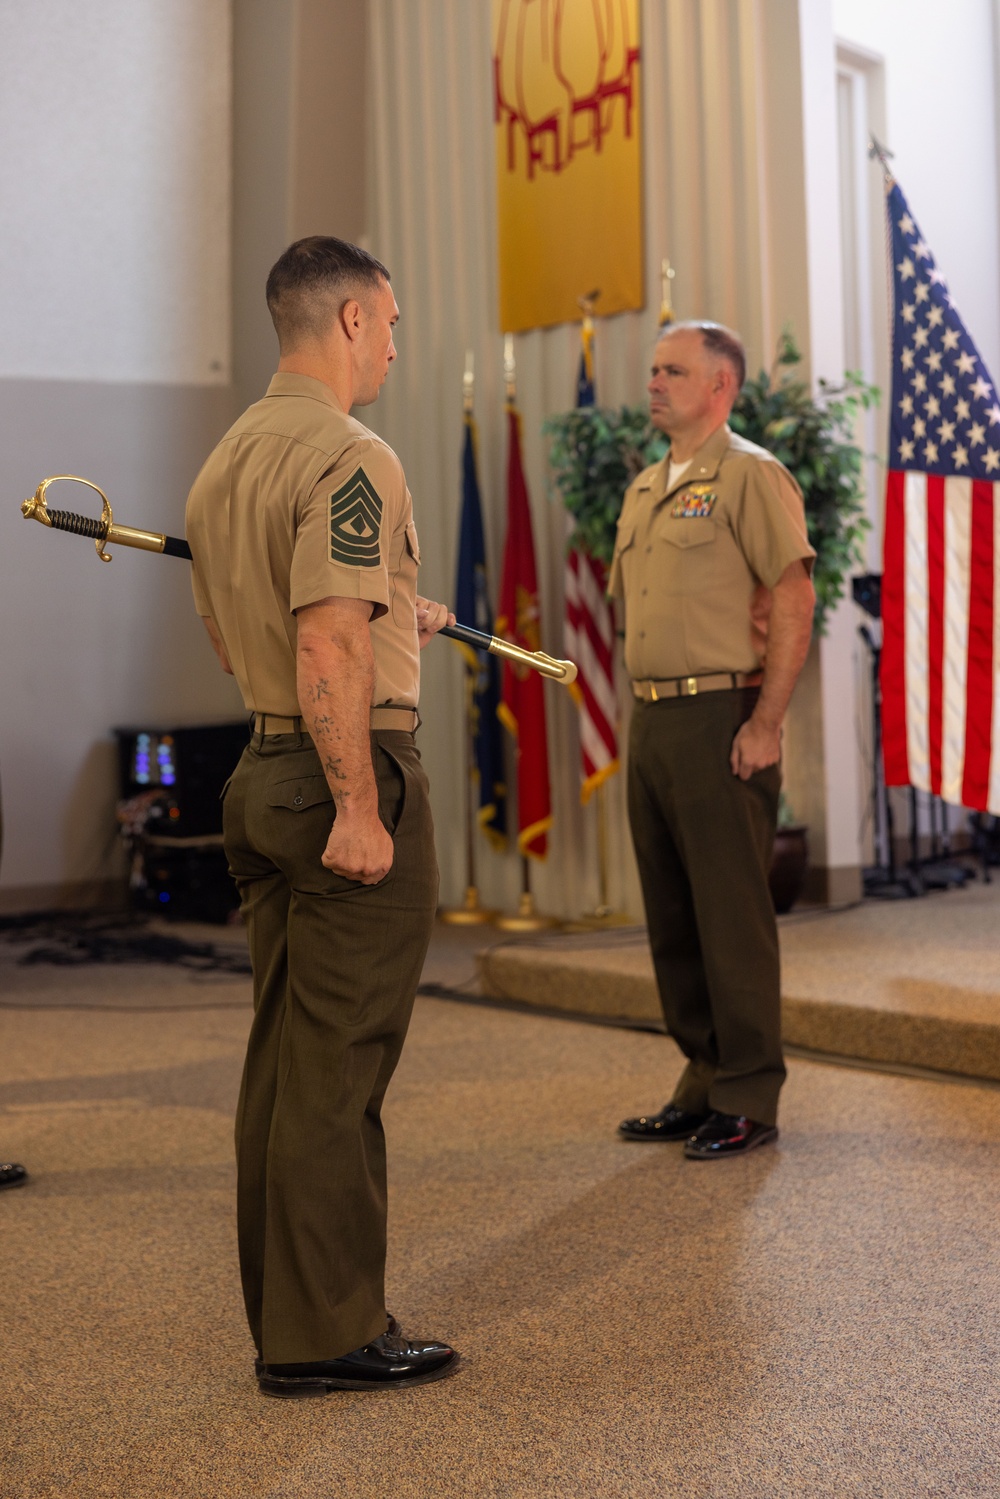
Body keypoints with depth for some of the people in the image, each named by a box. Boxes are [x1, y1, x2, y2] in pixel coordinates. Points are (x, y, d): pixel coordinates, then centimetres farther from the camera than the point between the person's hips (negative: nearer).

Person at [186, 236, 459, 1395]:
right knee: (338, 1067, -3)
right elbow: (329, 650, -24)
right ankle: (327, 1334, 5)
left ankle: (284, 1320, 23)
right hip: (348, 775, -9)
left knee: (282, 1057, 14)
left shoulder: (224, 460, 15)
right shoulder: (347, 459, -15)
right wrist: (358, 808, -22)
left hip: (261, 771, 10)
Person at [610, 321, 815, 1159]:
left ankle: (749, 1103, 4)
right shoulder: (645, 489, 19)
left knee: (732, 916, -4)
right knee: (673, 920, 12)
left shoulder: (750, 476, -6)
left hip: (721, 720, -8)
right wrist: (647, 712, 12)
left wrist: (766, 722, -19)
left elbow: (795, 603, -13)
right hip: (652, 720, 9)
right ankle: (705, 1085, 22)